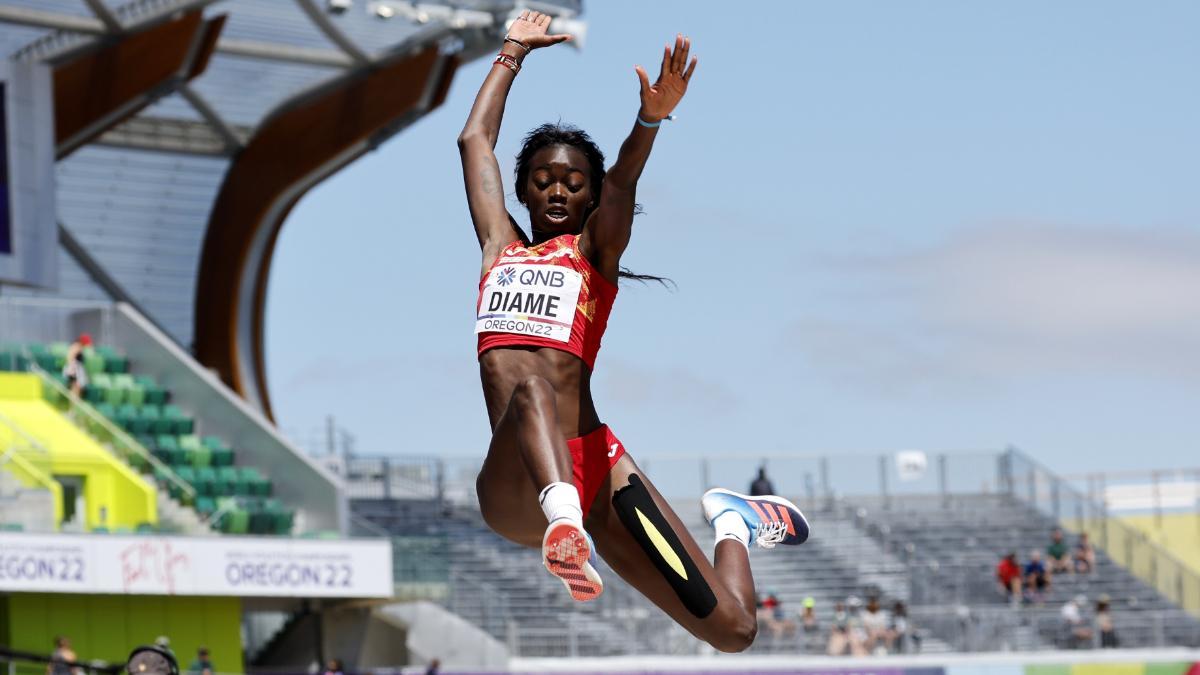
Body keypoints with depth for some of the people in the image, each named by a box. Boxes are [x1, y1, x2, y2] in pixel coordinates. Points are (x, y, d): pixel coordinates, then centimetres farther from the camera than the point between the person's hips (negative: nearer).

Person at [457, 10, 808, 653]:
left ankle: (733, 524, 29)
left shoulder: (594, 250, 14)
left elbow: (623, 177, -7)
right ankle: (565, 526, -66)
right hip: (514, 492, 1)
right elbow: (475, 140, 31)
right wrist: (513, 52, 39)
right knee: (528, 389, -37)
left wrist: (650, 119, -27)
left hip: (594, 467, -1)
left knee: (733, 628, -7)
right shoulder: (500, 247, 24)